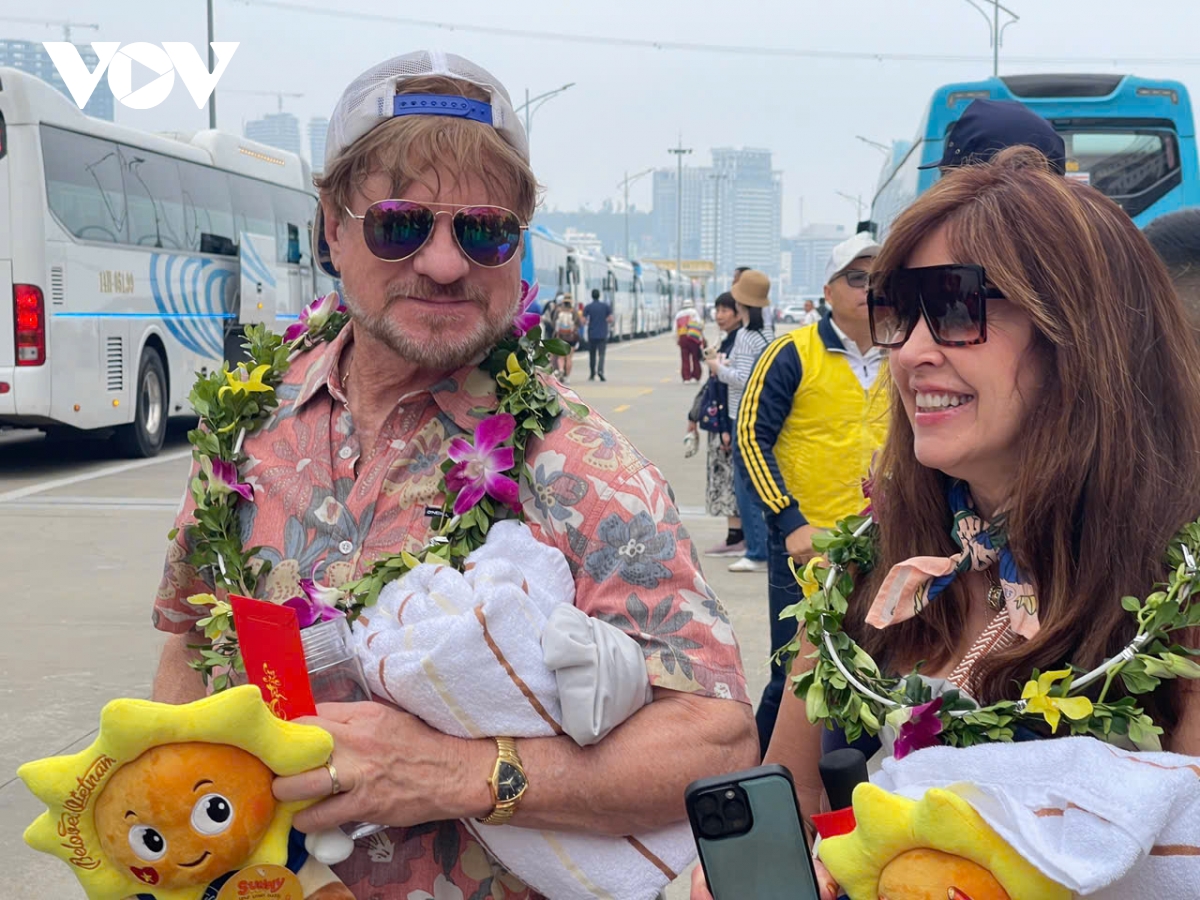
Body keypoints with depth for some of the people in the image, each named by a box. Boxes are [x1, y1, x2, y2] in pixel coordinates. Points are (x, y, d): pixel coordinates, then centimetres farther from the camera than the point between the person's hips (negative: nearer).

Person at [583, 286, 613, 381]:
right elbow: (611, 319, -2)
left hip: (591, 334, 0)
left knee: (592, 355, 12)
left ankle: (592, 375, 20)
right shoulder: (606, 306, 1)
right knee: (601, 354, -4)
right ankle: (600, 370, -28)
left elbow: (584, 321, -6)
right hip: (603, 334, 0)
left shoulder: (587, 307, -2)